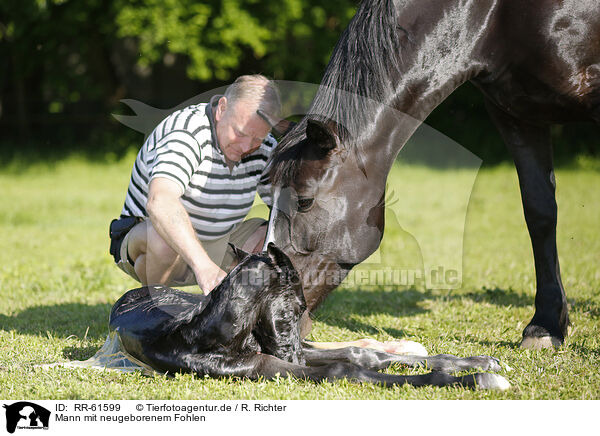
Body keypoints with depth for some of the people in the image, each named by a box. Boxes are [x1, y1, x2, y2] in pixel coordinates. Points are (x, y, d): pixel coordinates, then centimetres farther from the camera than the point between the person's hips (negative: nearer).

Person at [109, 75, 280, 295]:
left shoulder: (264, 147, -7)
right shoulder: (186, 133, -30)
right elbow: (159, 202, -48)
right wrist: (203, 265, -62)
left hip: (216, 244, 6)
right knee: (162, 236, -40)